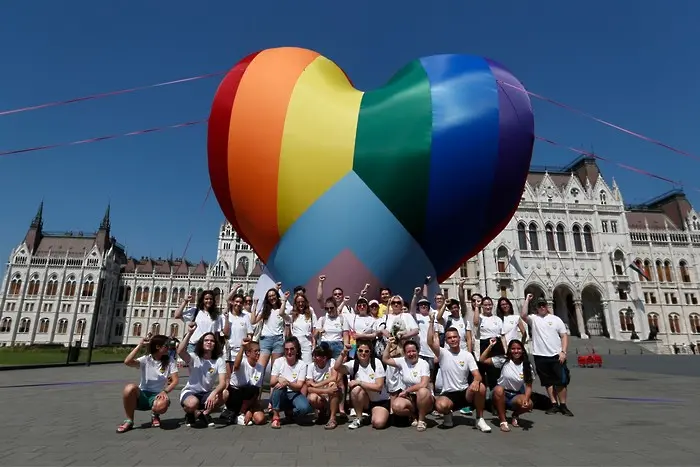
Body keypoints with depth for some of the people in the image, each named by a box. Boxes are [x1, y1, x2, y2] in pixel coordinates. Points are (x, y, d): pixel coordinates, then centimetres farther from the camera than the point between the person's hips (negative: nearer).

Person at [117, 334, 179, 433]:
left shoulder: (170, 361, -1)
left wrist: (165, 391, -24)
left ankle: (155, 415, 5)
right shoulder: (146, 359, -3)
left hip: (157, 395, -1)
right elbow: (127, 362, -22)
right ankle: (129, 421, -10)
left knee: (161, 406, -37)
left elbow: (175, 380, -6)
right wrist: (140, 345, -19)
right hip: (142, 394, 1)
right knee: (130, 388, -33)